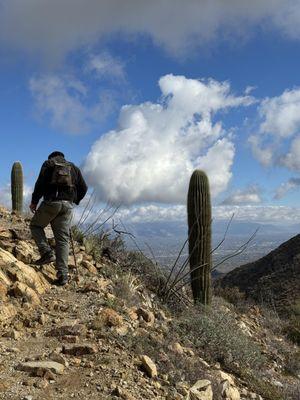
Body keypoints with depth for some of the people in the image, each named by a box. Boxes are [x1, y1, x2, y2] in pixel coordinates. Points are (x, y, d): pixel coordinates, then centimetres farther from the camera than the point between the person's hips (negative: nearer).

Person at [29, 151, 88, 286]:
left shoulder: (48, 164, 9)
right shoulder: (74, 168, 20)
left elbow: (40, 183, -4)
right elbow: (83, 188, 15)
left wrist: (34, 201, 3)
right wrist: (74, 201, 27)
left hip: (51, 202, -3)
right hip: (67, 205, 3)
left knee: (36, 225, 19)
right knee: (63, 239, 3)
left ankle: (47, 253, 0)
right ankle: (63, 274, -2)